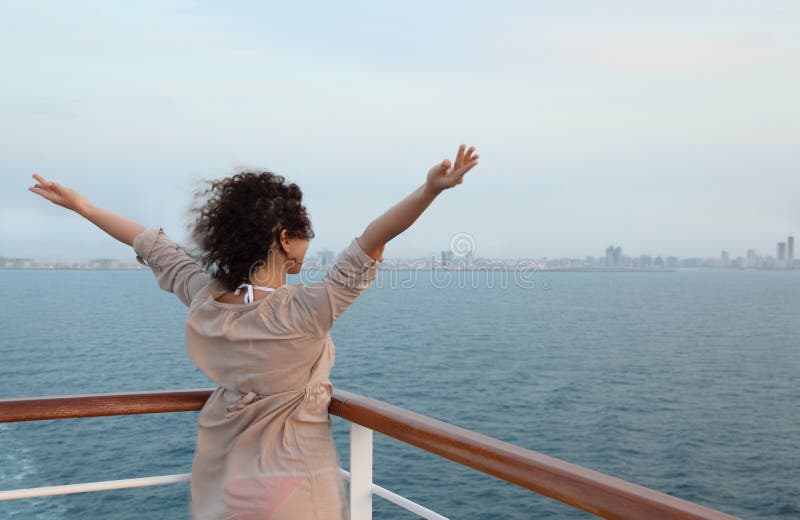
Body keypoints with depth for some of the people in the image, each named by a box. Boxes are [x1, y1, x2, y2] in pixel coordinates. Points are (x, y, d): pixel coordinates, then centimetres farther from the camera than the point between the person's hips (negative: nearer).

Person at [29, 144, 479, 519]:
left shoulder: (203, 299, -11)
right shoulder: (304, 312, -26)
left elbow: (151, 245, 2)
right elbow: (372, 241, -32)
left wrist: (80, 204, 17)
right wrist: (430, 189, -37)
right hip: (291, 484, -5)